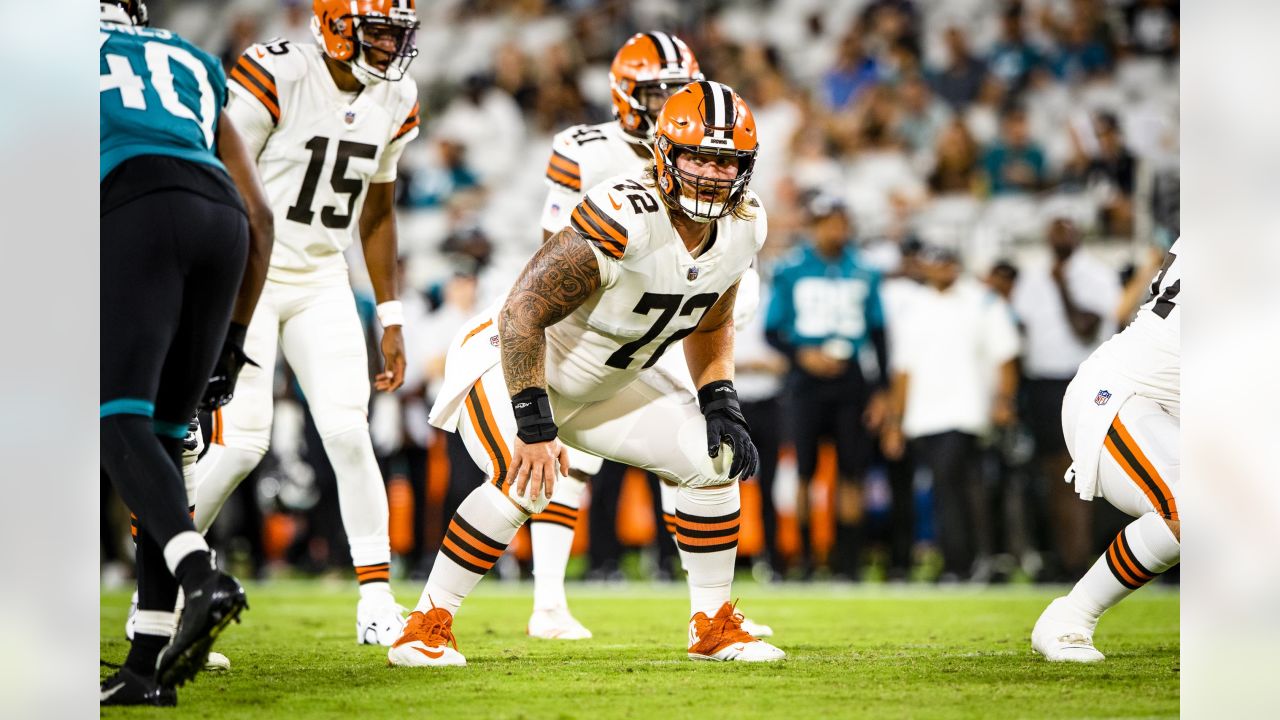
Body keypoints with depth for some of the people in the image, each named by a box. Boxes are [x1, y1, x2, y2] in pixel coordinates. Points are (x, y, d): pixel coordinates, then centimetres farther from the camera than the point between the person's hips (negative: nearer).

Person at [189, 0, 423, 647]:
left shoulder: (394, 101, 3)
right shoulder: (274, 78, -18)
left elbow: (377, 214, 15)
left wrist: (391, 320, 13)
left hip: (322, 283, 5)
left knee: (348, 431, -8)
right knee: (241, 442, -12)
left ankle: (377, 604, -2)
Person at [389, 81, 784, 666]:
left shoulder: (742, 229, -9)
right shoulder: (627, 218, -35)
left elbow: (710, 326, 11)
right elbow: (522, 314, -33)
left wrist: (720, 405, -3)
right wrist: (534, 428, -34)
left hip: (605, 385, 8)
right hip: (513, 362, -8)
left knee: (715, 460, -1)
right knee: (525, 481, -30)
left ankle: (713, 627, 14)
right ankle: (426, 628, -16)